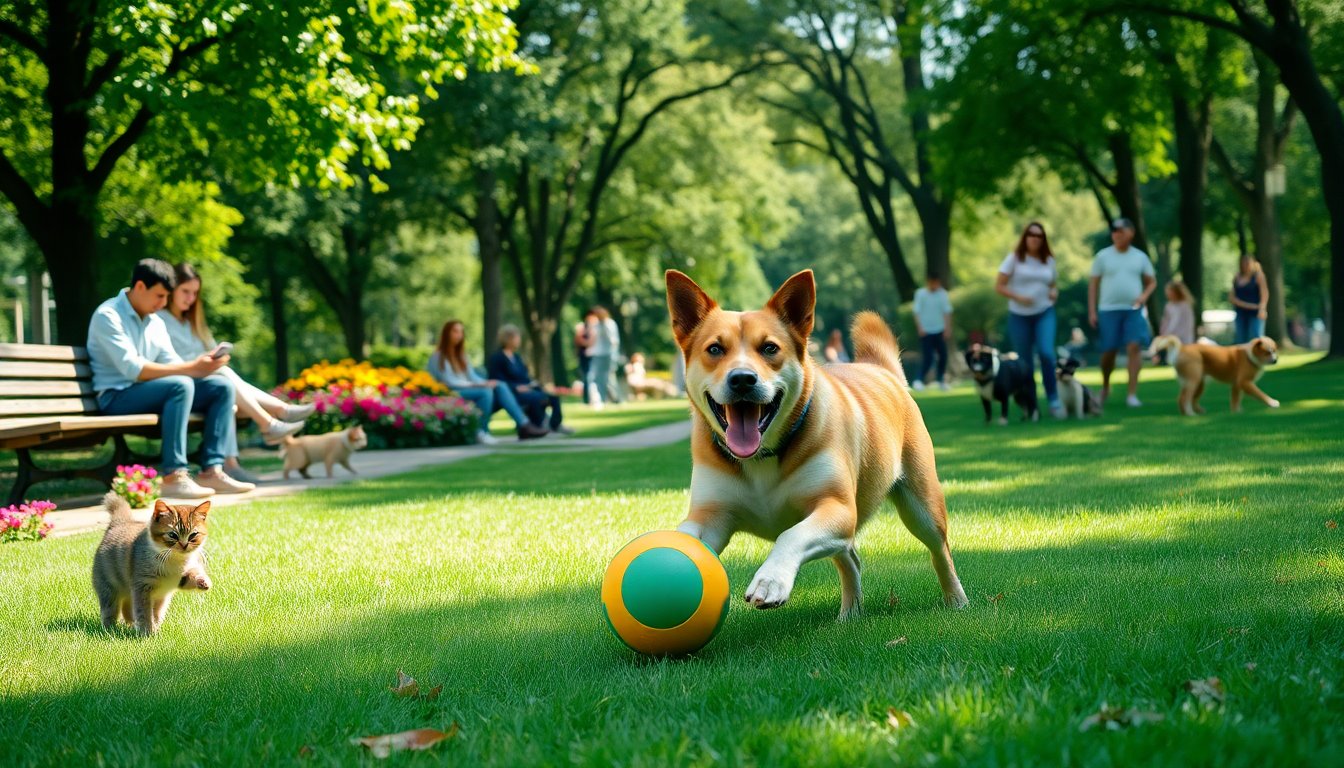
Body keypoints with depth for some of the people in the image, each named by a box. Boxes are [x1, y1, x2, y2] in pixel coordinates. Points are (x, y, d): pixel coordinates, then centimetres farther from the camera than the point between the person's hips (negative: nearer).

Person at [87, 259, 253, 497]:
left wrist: (201, 365, -15)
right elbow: (132, 369, -23)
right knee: (180, 385, -34)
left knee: (221, 386, -6)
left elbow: (172, 364, 8)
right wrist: (190, 368, -25)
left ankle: (211, 471, -17)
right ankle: (173, 476, -38)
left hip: (147, 391, 8)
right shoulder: (108, 316, -11)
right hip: (116, 396, -8)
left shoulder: (155, 322, 16)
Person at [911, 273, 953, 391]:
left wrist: (947, 328, -4)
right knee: (928, 358, -10)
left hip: (939, 331, 3)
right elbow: (917, 312, -5)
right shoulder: (920, 294, -6)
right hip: (926, 331, -3)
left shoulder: (943, 294, 1)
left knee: (943, 356, 3)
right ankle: (919, 380, -3)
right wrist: (920, 328, -14)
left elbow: (947, 312, 2)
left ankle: (941, 380, 16)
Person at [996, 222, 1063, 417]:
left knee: (1047, 353, -20)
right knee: (1025, 363, 3)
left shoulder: (1048, 260, 7)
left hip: (1044, 314, 1)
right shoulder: (1014, 258, -2)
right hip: (1019, 315, -1)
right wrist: (1018, 297, -18)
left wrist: (1054, 292, -3)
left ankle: (1053, 400, -12)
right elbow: (998, 286, -4)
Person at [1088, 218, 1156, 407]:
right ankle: (1105, 387, 28)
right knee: (1108, 351, 2)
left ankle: (1132, 394, -11)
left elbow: (1152, 282, 15)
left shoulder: (1140, 257, 8)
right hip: (1108, 310, -1)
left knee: (1134, 348, -12)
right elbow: (1093, 284, 4)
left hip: (1133, 310, 1)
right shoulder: (1103, 256, 3)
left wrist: (1144, 295, -6)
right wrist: (1092, 311, -2)